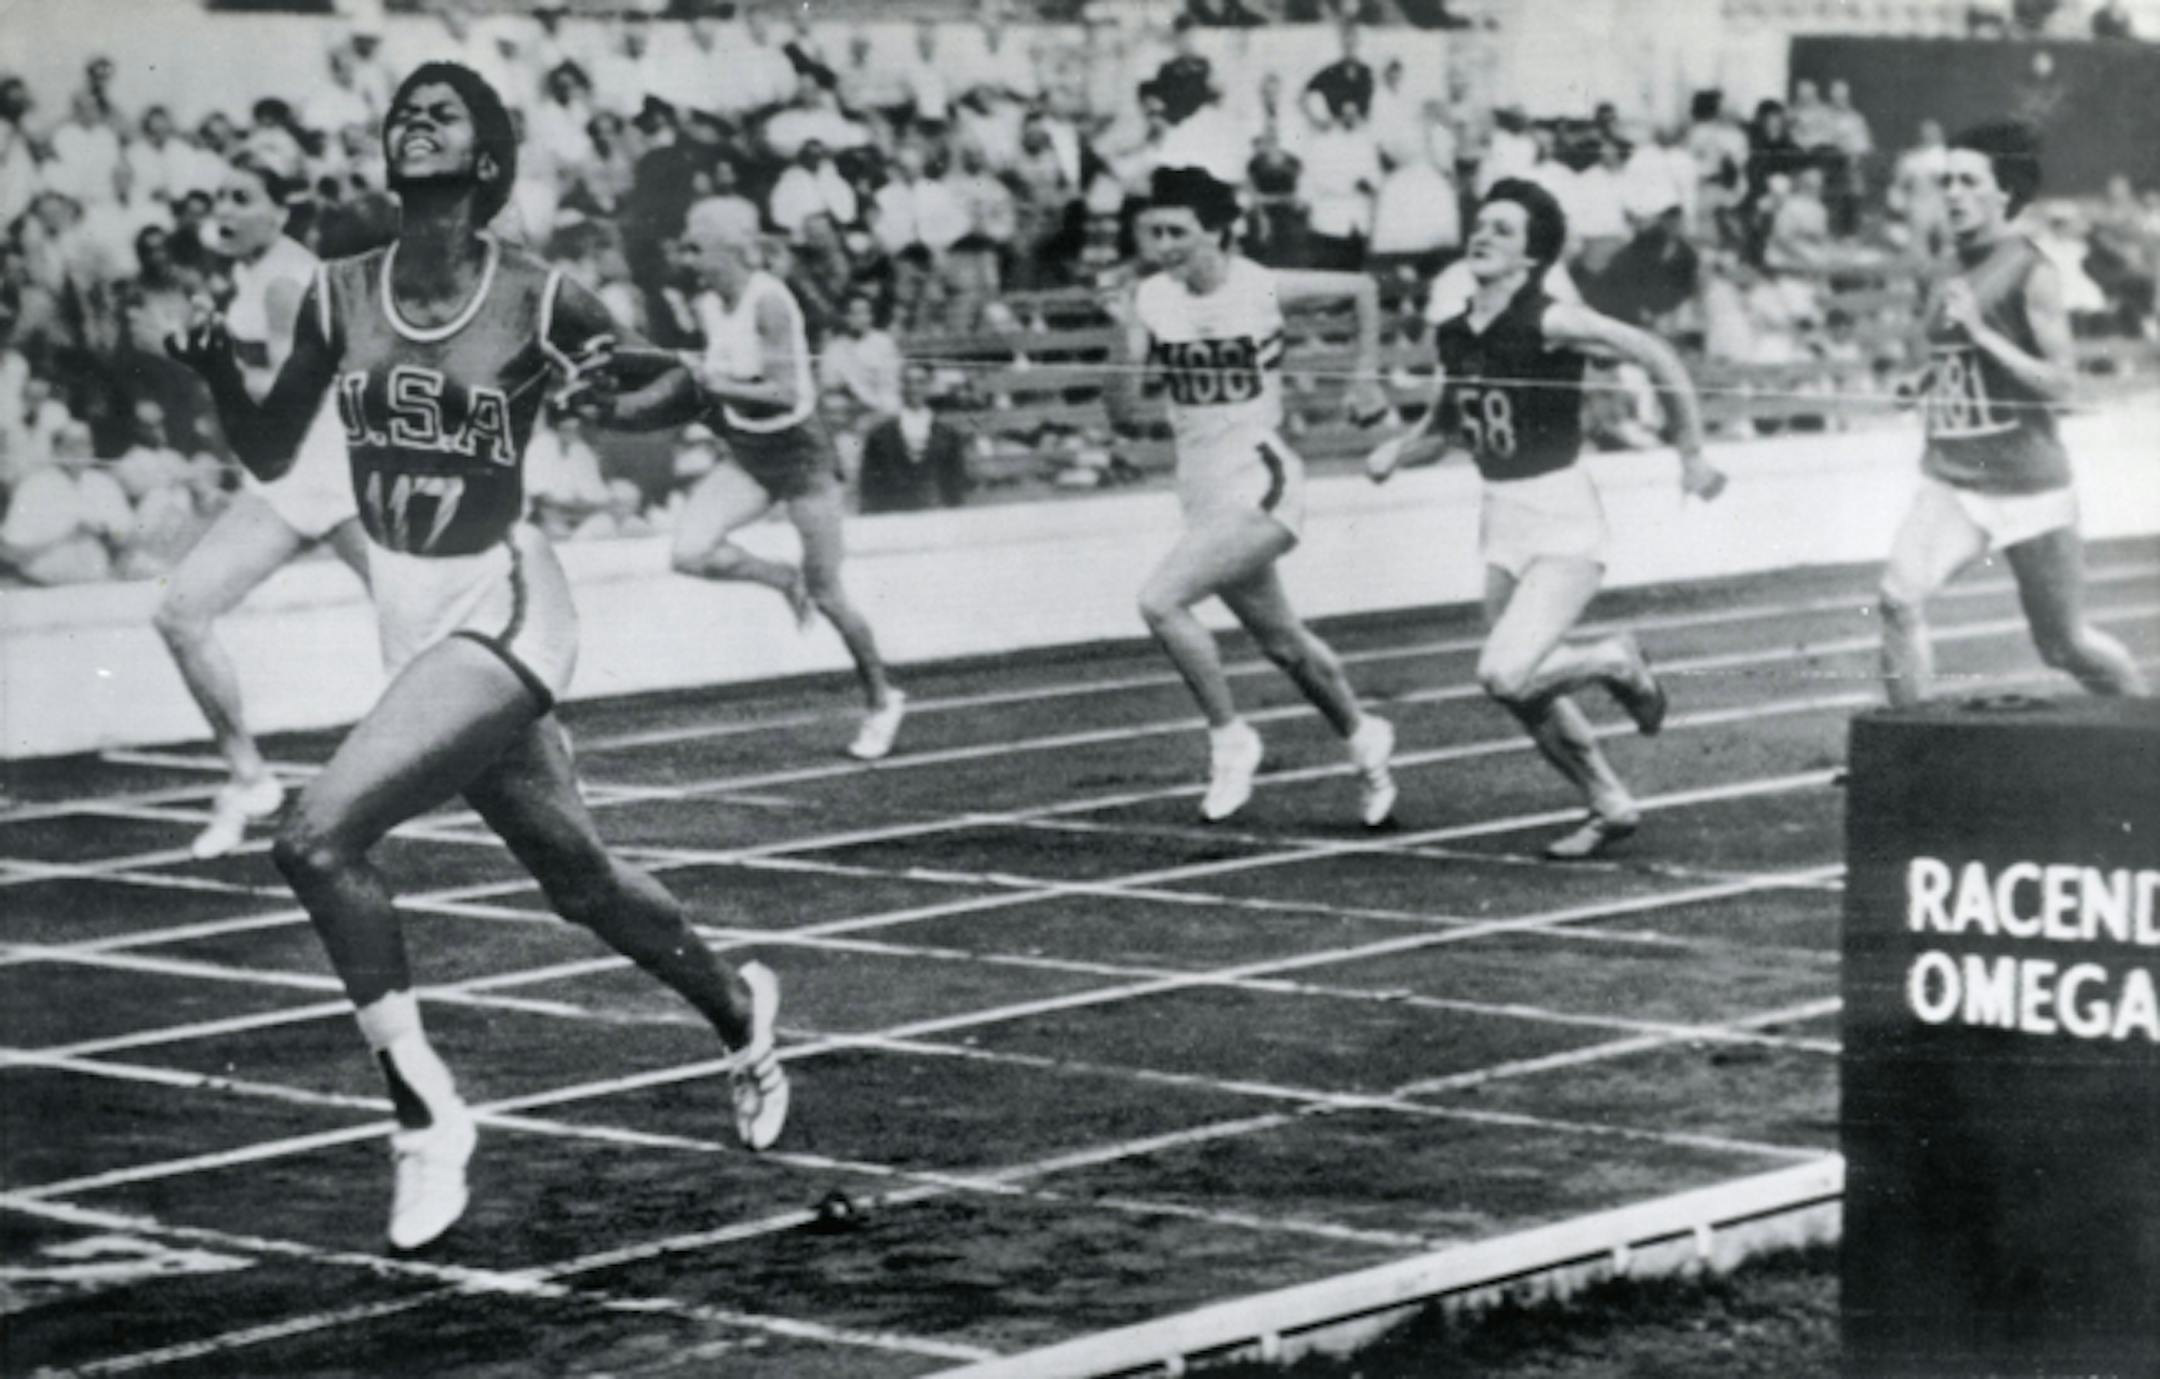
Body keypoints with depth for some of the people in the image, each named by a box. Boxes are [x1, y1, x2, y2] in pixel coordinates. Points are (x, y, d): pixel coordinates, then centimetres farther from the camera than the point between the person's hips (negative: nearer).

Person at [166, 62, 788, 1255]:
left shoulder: (539, 302, -12)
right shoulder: (342, 296, 0)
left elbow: (649, 400, 4)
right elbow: (269, 457, 9)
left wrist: (621, 389, -18)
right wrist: (216, 372, -10)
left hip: (501, 612, -6)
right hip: (411, 619, 6)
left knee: (317, 837, -22)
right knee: (577, 878, 19)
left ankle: (426, 1113, -9)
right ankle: (739, 1011, 46)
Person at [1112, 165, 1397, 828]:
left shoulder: (1263, 288, -11)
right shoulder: (1151, 301, -2)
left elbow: (1362, 288, 5)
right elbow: (1123, 412, -3)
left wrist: (1366, 376, 5)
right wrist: (1128, 366, -22)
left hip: (1260, 482, -6)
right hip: (1201, 492, 6)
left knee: (1160, 601, -24)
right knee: (1281, 642, 19)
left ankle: (1230, 739, -9)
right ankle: (1363, 738, 42)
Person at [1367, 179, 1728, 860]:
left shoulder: (1549, 321, -14)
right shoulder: (1452, 336, 5)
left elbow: (1657, 356, -11)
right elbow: (1445, 427, 19)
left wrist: (1693, 456, -7)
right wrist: (1396, 451, -1)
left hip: (1563, 520, -7)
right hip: (1502, 522, 7)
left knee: (1505, 675, -21)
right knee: (1527, 697, 10)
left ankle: (1615, 661, 7)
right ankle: (1611, 807, 29)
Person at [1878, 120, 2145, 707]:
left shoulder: (2032, 272, -10)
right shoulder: (1952, 277, 9)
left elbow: (2061, 383, -15)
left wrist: (1981, 333, -21)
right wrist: (1931, 385, 7)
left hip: (2028, 488, -5)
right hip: (1949, 482, 5)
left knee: (2066, 645, 7)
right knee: (1899, 598, -21)